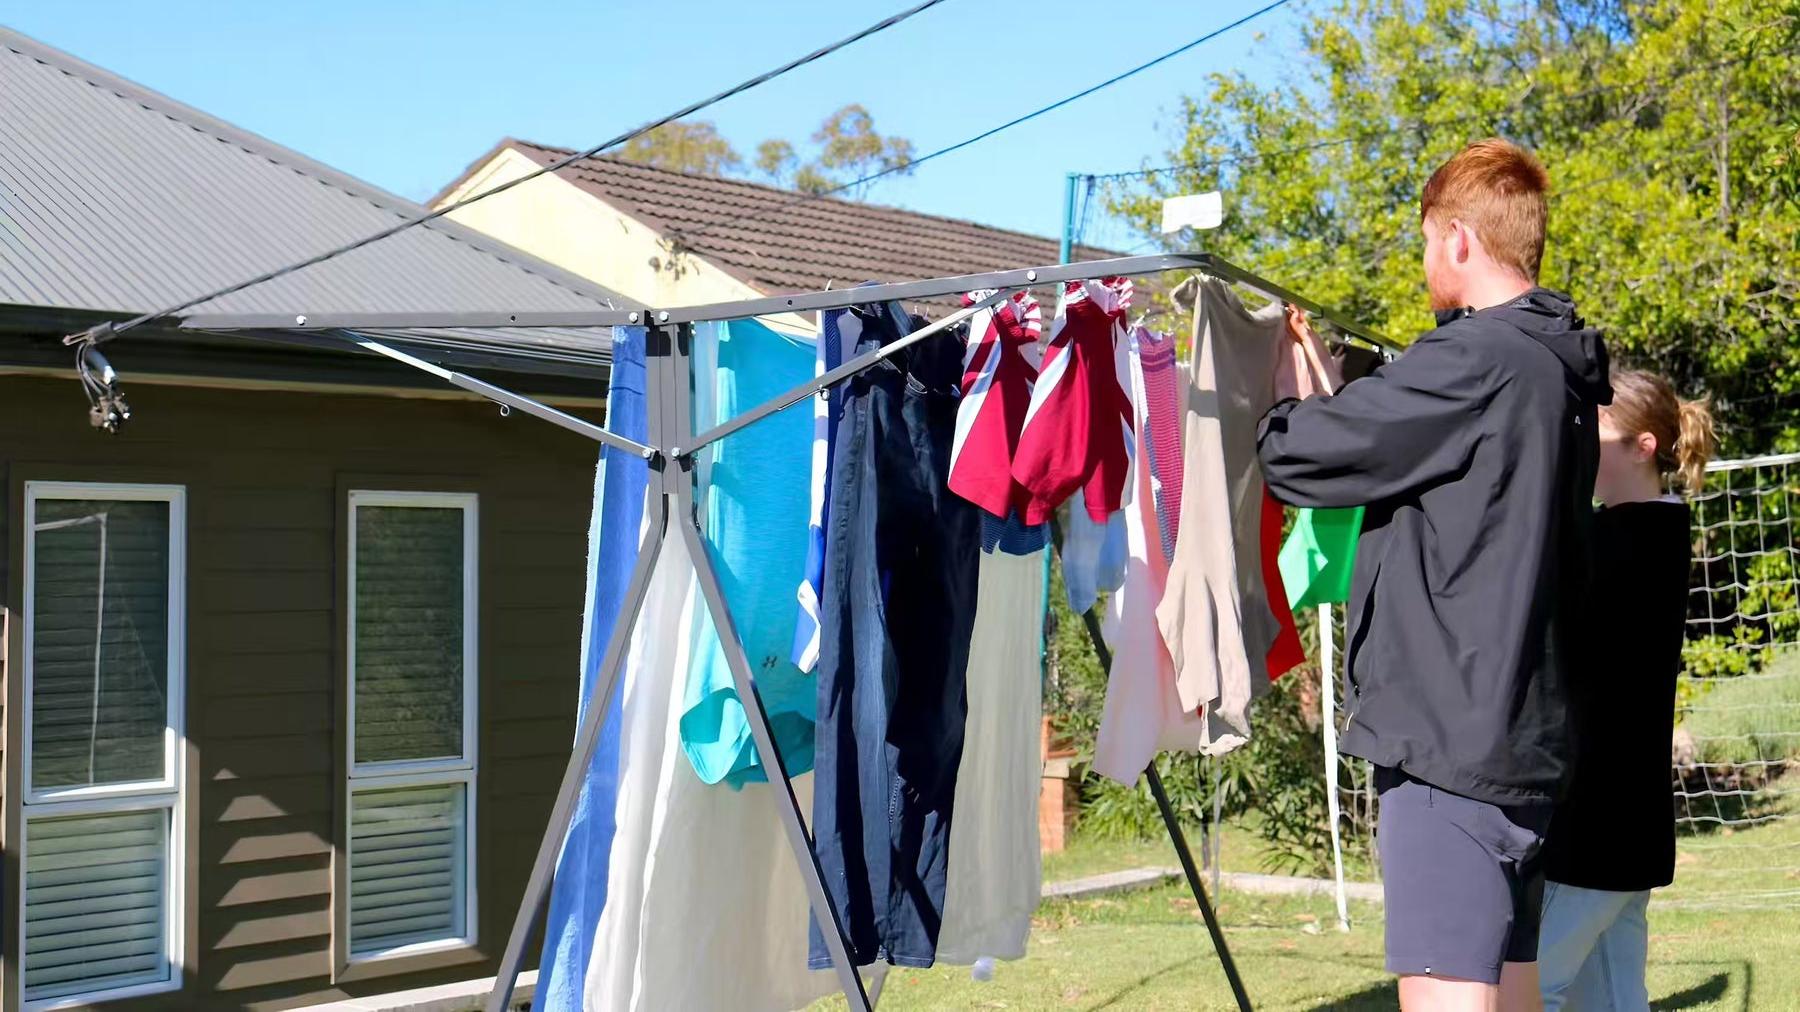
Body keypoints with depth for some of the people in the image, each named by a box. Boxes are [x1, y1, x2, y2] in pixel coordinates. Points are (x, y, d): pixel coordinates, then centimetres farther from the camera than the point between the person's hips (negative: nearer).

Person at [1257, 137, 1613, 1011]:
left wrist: (1280, 393, 12)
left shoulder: (1472, 361, -13)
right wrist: (1327, 403, 21)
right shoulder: (1564, 375, 15)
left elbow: (1299, 458, -9)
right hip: (1525, 739, 10)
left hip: (1449, 740, -10)